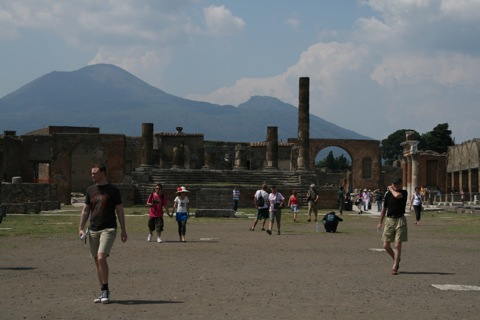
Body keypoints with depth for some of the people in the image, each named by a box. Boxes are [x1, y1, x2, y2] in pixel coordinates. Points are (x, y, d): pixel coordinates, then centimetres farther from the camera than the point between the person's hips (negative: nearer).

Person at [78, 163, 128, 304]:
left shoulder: (113, 190, -2)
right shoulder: (90, 190, 11)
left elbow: (120, 211, 0)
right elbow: (85, 210, 14)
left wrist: (123, 230, -2)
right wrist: (81, 228, 4)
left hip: (108, 229, -5)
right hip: (93, 230, 6)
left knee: (101, 258, -19)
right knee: (96, 260, 7)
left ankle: (105, 290, -6)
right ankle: (103, 292, 16)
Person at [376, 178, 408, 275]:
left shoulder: (404, 193, -3)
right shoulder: (388, 194, 5)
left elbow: (397, 195, -28)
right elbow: (384, 208, 14)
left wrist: (391, 189, -9)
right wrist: (380, 222, 17)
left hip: (400, 220, -3)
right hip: (389, 220, 3)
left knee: (398, 245, -5)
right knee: (386, 245, 2)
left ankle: (395, 267, 1)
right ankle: (396, 259, 28)